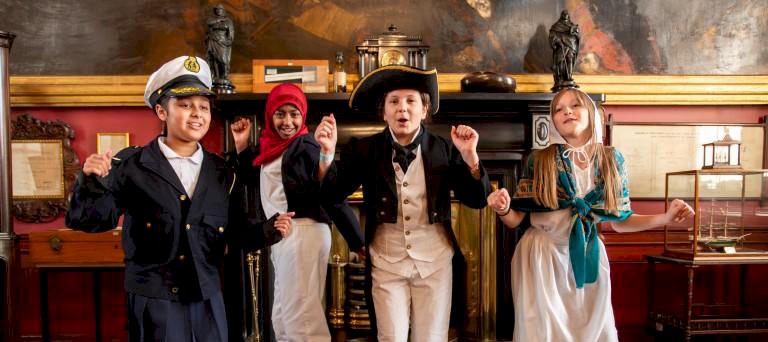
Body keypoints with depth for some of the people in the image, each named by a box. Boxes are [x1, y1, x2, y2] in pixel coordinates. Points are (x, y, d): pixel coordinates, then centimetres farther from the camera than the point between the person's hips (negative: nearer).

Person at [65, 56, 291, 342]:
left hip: (208, 298, 4)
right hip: (154, 299, -3)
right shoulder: (131, 164, -5)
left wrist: (265, 231, -8)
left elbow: (232, 231, 8)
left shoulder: (221, 172, 5)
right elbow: (88, 220, -5)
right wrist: (91, 181, -22)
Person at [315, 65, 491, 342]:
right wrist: (328, 153, -23)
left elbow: (477, 200, -4)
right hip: (386, 262, 0)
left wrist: (470, 156, -20)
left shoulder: (444, 149, -3)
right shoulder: (366, 149, -2)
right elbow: (335, 191, -6)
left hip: (435, 262, 1)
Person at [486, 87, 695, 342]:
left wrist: (666, 217, -5)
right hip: (542, 257, -2)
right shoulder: (539, 161, -7)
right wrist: (503, 208, -27)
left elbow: (619, 221, 6)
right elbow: (515, 219, -6)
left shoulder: (611, 160, 0)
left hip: (588, 257, 3)